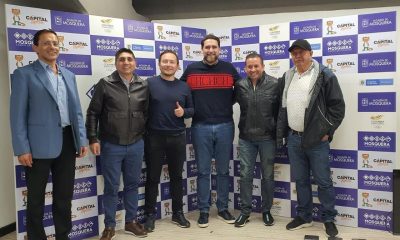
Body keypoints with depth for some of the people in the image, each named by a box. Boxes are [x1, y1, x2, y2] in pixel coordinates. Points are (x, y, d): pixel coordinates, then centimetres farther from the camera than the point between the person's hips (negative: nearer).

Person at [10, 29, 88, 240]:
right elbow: (17, 115, -7)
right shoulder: (24, 74, -3)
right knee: (36, 199, 10)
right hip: (39, 145, -5)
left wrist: (82, 139, 7)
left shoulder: (68, 75, 13)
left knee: (64, 196, 16)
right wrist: (22, 149, -13)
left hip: (67, 142, 5)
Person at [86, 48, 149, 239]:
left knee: (132, 185, 14)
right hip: (111, 145, -2)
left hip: (136, 145, 3)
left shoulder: (143, 86, 3)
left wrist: (144, 135, 7)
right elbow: (93, 113, -3)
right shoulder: (105, 84, -4)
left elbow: (147, 113, 9)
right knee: (111, 187, 7)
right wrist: (93, 139, -7)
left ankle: (131, 222, 30)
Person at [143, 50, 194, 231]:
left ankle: (178, 213, 28)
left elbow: (192, 109, 11)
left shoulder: (184, 87, 6)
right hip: (154, 137, -3)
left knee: (176, 176, 13)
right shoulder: (149, 83, -4)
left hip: (177, 137, 3)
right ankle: (150, 214, 21)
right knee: (153, 177, 7)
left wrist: (183, 112, -9)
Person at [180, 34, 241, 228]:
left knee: (223, 170, 10)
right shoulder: (191, 69, 3)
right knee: (203, 171, 6)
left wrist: (227, 104, 4)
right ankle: (203, 211, 18)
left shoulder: (229, 68, 4)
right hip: (200, 127, -1)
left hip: (225, 126, 1)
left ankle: (223, 208, 24)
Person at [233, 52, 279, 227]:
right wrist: (243, 127, 7)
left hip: (267, 137, -1)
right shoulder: (240, 86, -1)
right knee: (245, 175, 7)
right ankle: (245, 211, 21)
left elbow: (280, 110, -2)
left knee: (267, 175, 10)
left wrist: (279, 133, -2)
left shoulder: (274, 84, -7)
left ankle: (266, 210, 26)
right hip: (246, 138, 2)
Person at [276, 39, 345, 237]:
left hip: (317, 140, -5)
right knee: (301, 180, 14)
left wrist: (327, 131, -10)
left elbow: (337, 106, -7)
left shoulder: (325, 75, -6)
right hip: (293, 139, 5)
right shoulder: (287, 77, 11)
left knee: (323, 181, 4)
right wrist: (281, 134, 10)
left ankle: (329, 219, 21)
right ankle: (303, 216, 28)